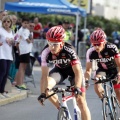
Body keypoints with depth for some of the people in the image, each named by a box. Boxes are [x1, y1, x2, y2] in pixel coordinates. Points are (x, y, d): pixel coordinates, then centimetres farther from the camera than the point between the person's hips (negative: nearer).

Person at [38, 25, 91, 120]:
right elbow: (44, 75, -26)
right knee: (46, 86, -25)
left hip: (73, 69, -3)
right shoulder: (46, 52, -28)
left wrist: (77, 88, -49)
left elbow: (77, 72, -35)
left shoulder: (69, 51, -35)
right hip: (60, 69, 3)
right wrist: (42, 93, -35)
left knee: (81, 100, -9)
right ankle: (60, 109, -4)